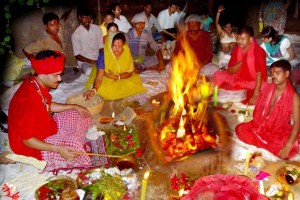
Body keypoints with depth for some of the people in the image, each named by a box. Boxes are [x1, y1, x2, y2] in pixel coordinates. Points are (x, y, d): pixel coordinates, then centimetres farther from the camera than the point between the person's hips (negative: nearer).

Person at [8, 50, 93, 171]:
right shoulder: (28, 101, -36)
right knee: (73, 145, -24)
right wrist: (58, 149, -36)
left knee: (81, 117, 9)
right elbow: (27, 140, -29)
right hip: (33, 144, -9)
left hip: (46, 125, 9)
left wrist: (74, 107, 7)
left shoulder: (38, 84, -10)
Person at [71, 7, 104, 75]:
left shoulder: (97, 28, 5)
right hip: (85, 62, -4)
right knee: (91, 73, -34)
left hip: (98, 60, 4)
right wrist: (90, 61, -17)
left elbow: (101, 47, 8)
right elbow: (77, 55, -4)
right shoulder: (75, 34, -5)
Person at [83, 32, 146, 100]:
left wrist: (116, 77, -26)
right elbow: (98, 77, -34)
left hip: (123, 79, 3)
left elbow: (130, 72, -9)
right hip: (106, 80, -3)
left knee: (136, 81, -18)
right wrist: (94, 90, -53)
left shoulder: (127, 52, -20)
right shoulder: (104, 55, -29)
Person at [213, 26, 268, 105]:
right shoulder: (236, 49, -3)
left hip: (254, 82, -5)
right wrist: (241, 63, -24)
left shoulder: (258, 51, -19)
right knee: (218, 75, -10)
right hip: (239, 79, 5)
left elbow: (259, 74, -28)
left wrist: (255, 95, -38)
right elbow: (229, 71, -4)